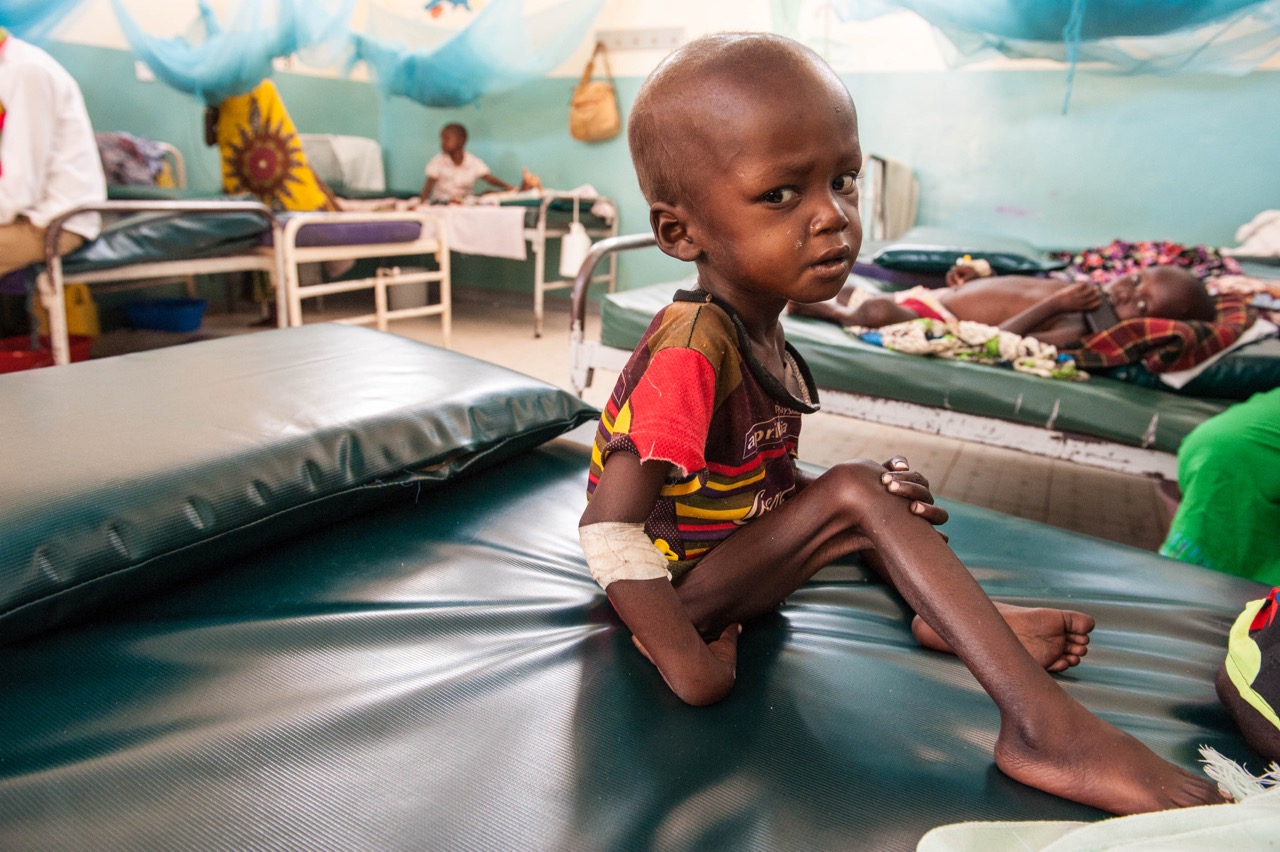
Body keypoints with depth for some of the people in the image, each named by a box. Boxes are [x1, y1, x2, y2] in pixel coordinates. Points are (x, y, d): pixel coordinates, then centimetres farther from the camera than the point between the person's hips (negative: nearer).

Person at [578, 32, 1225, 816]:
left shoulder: (752, 328, -1)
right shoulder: (692, 352, -29)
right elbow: (609, 527, -34)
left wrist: (843, 488, -1)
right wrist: (687, 664, -28)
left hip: (725, 545, 10)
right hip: (680, 591, -9)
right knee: (856, 495, -24)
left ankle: (948, 620, 1)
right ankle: (1045, 728, -25)